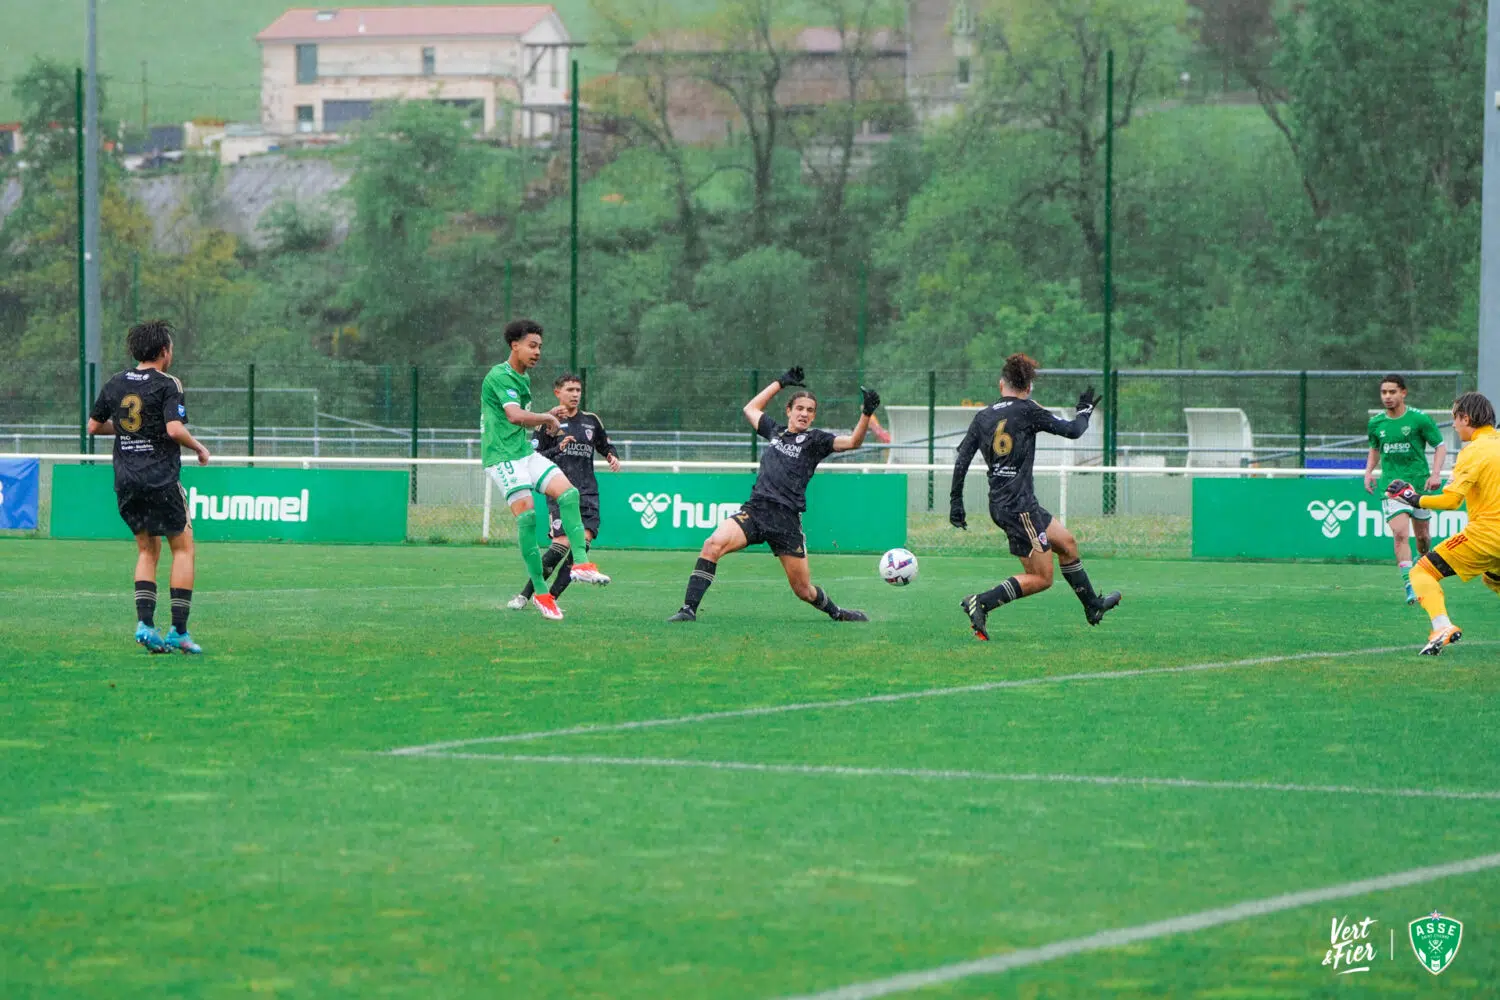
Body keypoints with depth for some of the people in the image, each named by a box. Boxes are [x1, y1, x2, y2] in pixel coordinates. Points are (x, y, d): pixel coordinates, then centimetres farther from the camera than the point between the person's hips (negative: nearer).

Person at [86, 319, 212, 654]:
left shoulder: (115, 384, 9)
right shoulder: (166, 384, -8)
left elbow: (93, 426, 16)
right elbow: (175, 429, -20)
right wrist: (199, 448, -3)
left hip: (126, 482, 6)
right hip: (161, 480, -6)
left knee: (147, 551, 16)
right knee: (183, 548, 5)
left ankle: (145, 623, 0)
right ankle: (179, 631, -2)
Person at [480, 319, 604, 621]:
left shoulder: (523, 379, 18)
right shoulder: (500, 376, -13)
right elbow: (515, 416, -28)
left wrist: (547, 416, 11)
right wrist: (549, 419, -14)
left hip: (525, 453, 9)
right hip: (502, 456, -9)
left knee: (568, 493, -8)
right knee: (526, 513, -17)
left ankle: (580, 562, -14)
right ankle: (540, 591, -13)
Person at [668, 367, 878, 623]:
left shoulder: (815, 439, 7)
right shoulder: (776, 432, 19)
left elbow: (852, 442, -7)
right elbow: (751, 409, 37)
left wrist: (867, 414, -22)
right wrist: (782, 382, 35)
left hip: (786, 520, -3)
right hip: (755, 509, 3)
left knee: (804, 591, 3)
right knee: (714, 544, -26)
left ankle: (836, 613, 35)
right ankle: (688, 610, -26)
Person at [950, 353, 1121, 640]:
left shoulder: (983, 417, 8)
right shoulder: (1027, 411, -8)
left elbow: (961, 461, 5)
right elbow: (1072, 430, -3)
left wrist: (956, 503, 11)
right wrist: (1085, 411, 18)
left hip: (1000, 505, 8)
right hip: (1019, 506, -8)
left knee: (1066, 542, 23)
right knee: (1040, 578, -4)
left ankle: (1093, 606, 34)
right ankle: (980, 603, -17)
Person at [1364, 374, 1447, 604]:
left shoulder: (1419, 419, -6)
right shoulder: (1376, 423, 5)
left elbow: (1441, 446, 0)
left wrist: (1435, 474, -14)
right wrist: (1368, 471, 6)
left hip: (1419, 484, -1)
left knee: (1422, 536, 10)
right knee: (1400, 534, -16)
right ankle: (1409, 586, -19)